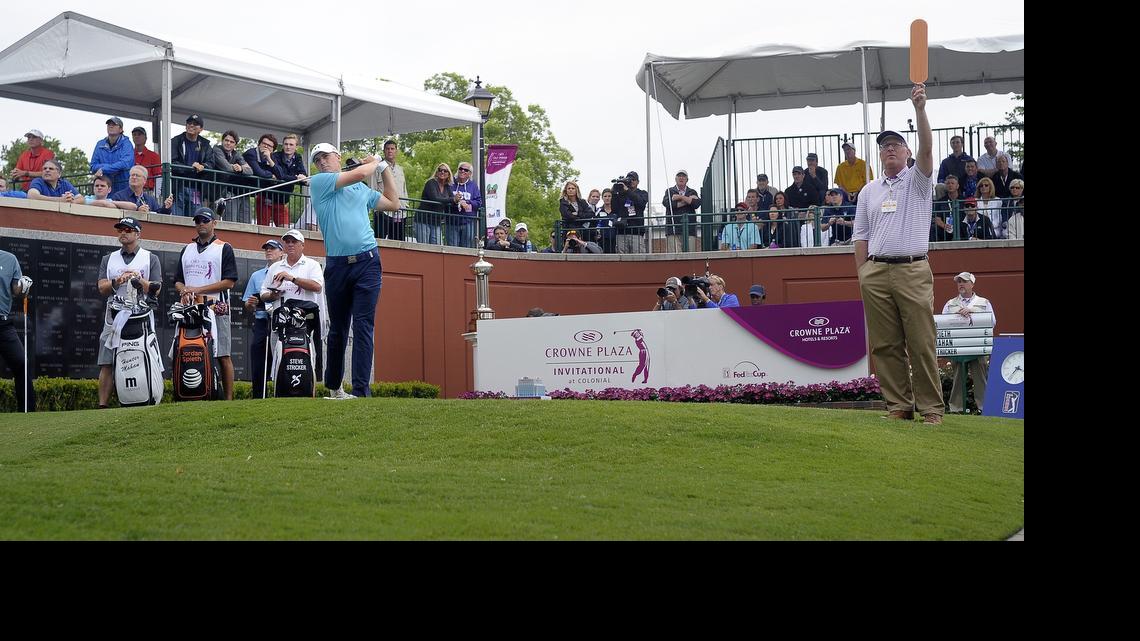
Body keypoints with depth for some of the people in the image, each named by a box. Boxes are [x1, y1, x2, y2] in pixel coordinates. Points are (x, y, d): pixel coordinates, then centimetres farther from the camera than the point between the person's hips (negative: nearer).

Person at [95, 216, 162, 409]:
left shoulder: (151, 259, 12)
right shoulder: (109, 259, 20)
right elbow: (102, 288, 8)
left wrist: (139, 279, -14)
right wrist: (117, 282, -12)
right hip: (114, 317, 3)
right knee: (106, 365, -4)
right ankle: (102, 406, -4)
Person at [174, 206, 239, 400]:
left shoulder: (224, 248, 4)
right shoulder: (187, 250, 21)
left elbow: (229, 282, -5)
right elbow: (178, 280, 21)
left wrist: (199, 289, -11)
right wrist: (183, 290, -3)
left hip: (216, 309, -5)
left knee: (223, 356, -7)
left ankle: (229, 398, -7)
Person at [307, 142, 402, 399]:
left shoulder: (362, 190, 19)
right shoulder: (318, 182, 5)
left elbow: (393, 203, 29)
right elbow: (358, 173, -5)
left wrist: (384, 169, 26)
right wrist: (375, 163, 14)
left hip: (367, 261, 1)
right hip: (337, 264, -1)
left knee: (363, 326, -9)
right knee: (337, 329, 9)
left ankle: (361, 390, -15)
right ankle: (333, 386, 24)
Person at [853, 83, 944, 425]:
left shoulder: (917, 180, 7)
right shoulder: (869, 191, 16)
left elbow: (926, 149, -13)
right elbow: (861, 236, 15)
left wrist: (920, 109, -24)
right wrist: (862, 275, 5)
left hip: (913, 271, -3)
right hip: (875, 273, 3)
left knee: (921, 343, -6)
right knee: (885, 345, 2)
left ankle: (931, 408, -3)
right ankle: (899, 407, 8)